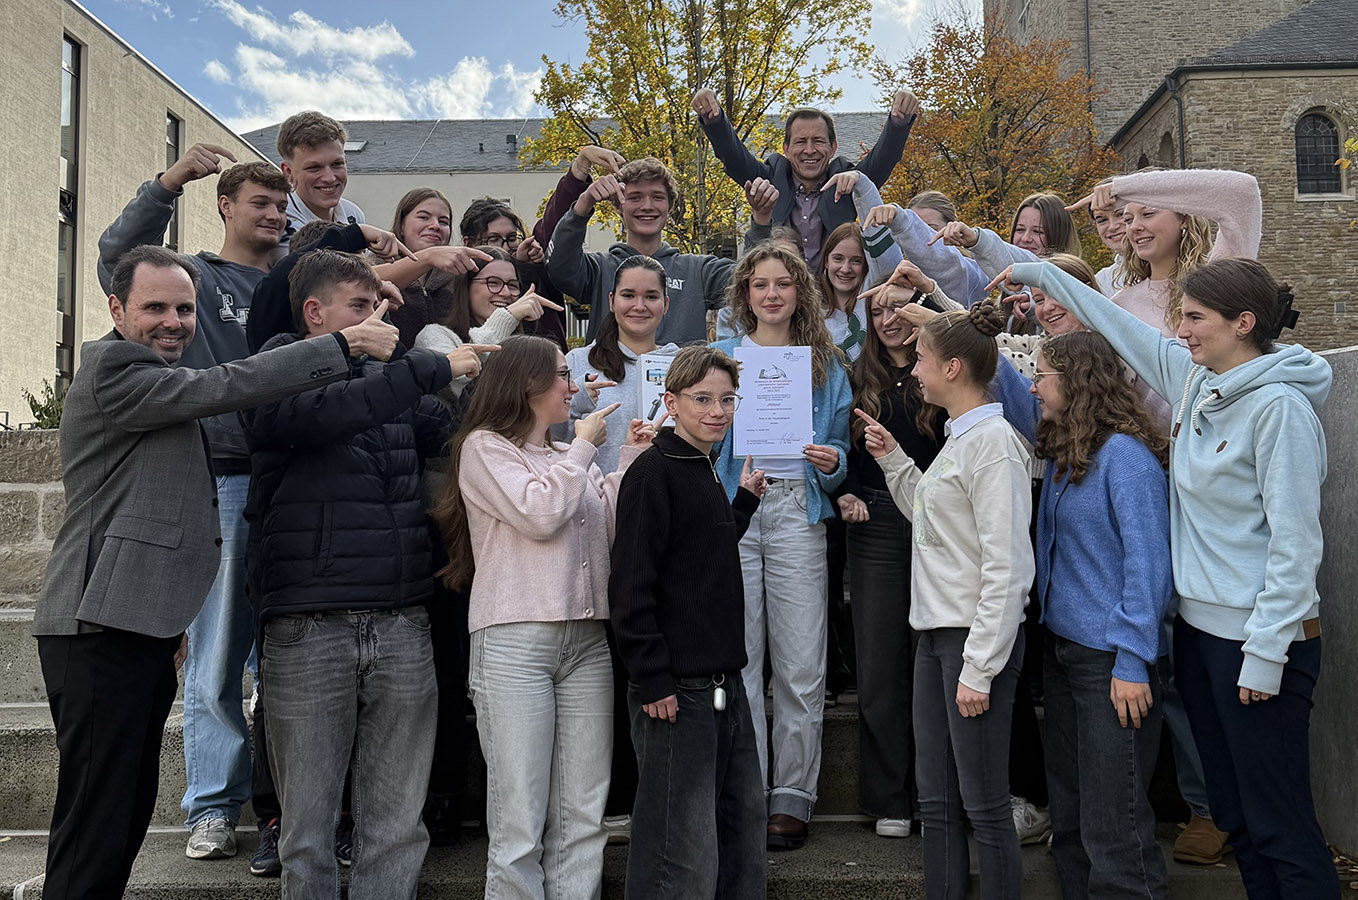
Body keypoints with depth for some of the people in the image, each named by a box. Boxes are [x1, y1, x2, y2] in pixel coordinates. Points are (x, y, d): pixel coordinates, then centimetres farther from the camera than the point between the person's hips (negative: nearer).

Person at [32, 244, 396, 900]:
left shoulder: (160, 384, 23)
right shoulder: (111, 369, -9)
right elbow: (224, 387, -20)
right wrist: (345, 345, -16)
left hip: (143, 626, 10)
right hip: (101, 628, -10)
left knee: (129, 813, 13)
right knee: (95, 818, -7)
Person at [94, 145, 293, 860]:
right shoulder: (194, 278, 6)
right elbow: (117, 259, -10)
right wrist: (170, 182, -22)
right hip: (222, 483, -3)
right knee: (217, 655, 3)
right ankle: (213, 808, 14)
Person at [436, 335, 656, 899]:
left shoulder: (571, 458, 21)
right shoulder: (484, 447, 3)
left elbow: (614, 530, 13)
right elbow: (538, 514, -11)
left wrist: (632, 459, 11)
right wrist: (583, 447, -1)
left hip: (586, 640, 6)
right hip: (515, 641, -6)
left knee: (582, 817, 5)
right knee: (520, 822, -5)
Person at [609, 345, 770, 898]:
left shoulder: (705, 474, 15)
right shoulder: (653, 473, -12)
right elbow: (631, 586, -17)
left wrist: (745, 500, 22)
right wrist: (653, 681, -19)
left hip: (723, 686, 9)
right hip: (676, 690, -9)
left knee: (744, 820, 18)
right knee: (684, 854, -2)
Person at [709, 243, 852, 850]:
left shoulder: (826, 366, 14)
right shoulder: (720, 357, 11)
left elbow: (839, 450, 15)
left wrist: (831, 462, -8)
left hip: (797, 513, 1)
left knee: (801, 664, -1)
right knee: (736, 658, -1)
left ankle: (792, 798, 11)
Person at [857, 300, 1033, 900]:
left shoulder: (992, 442, -14)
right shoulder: (957, 437, 14)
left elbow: (1005, 567, -19)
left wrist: (979, 669, -20)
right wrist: (893, 461, 16)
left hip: (975, 636, -9)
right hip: (936, 631, 9)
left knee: (983, 804, 1)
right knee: (936, 801, 14)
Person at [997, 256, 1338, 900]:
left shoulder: (1278, 406, -15)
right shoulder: (1193, 377, 7)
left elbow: (1295, 542, -17)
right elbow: (1121, 326, 21)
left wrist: (1265, 652, -18)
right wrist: (1037, 273, 25)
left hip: (1257, 637, -8)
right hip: (1198, 625, 8)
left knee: (1279, 826, -1)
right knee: (1234, 814, 16)